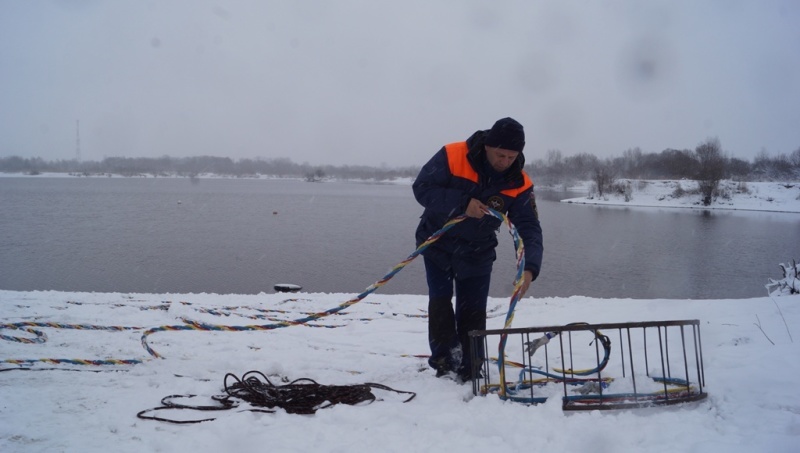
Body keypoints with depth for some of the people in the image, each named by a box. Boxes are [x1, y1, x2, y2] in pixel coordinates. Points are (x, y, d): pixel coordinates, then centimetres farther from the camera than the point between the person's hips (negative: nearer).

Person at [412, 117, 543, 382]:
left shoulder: (519, 184, -18)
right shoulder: (452, 156, -25)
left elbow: (530, 229, -22)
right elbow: (421, 188, -23)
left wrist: (530, 268, -40)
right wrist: (462, 204, -36)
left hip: (477, 253, 2)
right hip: (437, 243, -2)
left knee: (473, 311, 3)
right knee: (440, 301, -7)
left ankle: (470, 370, 15)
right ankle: (444, 361, 7)